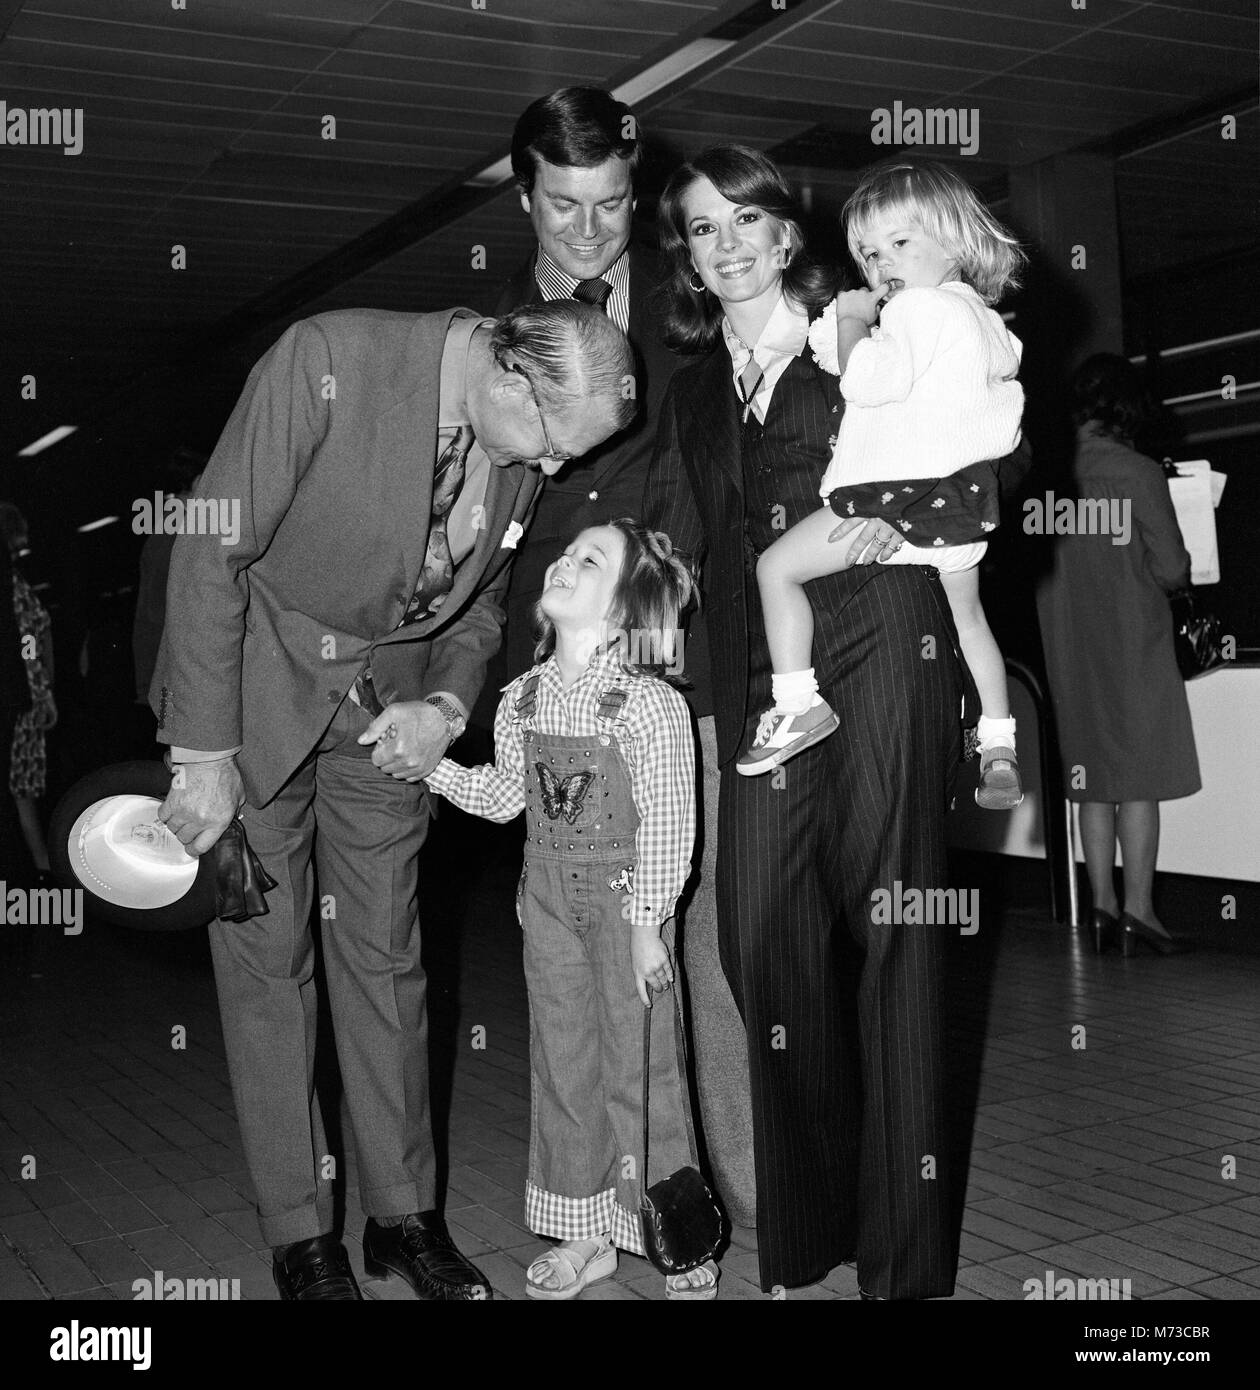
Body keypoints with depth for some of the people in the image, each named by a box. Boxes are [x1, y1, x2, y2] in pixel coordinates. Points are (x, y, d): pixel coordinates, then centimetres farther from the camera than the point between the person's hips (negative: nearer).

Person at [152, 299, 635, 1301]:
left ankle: (404, 1213, 22)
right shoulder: (325, 361, -26)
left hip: (387, 699, 4)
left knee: (385, 956, 8)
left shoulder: (523, 442, -8)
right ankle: (299, 1234, 16)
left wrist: (446, 705, -10)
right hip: (256, 683, -4)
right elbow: (212, 554, -21)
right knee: (265, 955, 2)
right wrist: (205, 755, -19)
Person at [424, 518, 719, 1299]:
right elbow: (504, 797, 11)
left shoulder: (651, 706, -17)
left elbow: (667, 824, -16)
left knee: (642, 1066, 2)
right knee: (562, 1063, 12)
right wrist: (429, 763, 1)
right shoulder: (523, 700, 1)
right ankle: (587, 1235, 26)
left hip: (625, 904, -6)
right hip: (550, 904, 6)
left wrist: (649, 924, -16)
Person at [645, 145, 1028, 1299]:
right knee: (765, 939, -1)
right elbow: (672, 545, 18)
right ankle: (802, 1241, 16)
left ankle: (906, 1254, 9)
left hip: (881, 646, -4)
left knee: (892, 927, -2)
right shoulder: (692, 391, 22)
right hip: (759, 676, 4)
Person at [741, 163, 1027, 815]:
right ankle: (998, 746, 33)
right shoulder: (983, 319, 20)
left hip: (899, 487, -9)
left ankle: (797, 704, 0)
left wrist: (852, 318, -4)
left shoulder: (919, 307, -10)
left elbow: (866, 380, -22)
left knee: (776, 566, 1)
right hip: (961, 491, 10)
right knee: (966, 611, 26)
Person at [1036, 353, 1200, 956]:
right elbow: (1172, 569, -10)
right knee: (1139, 777, 0)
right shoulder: (1138, 472, -10)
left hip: (1069, 646, 4)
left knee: (1093, 778, 10)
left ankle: (1102, 906, 12)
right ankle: (1138, 911, 1)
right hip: (1133, 640, -4)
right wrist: (1180, 571, 12)